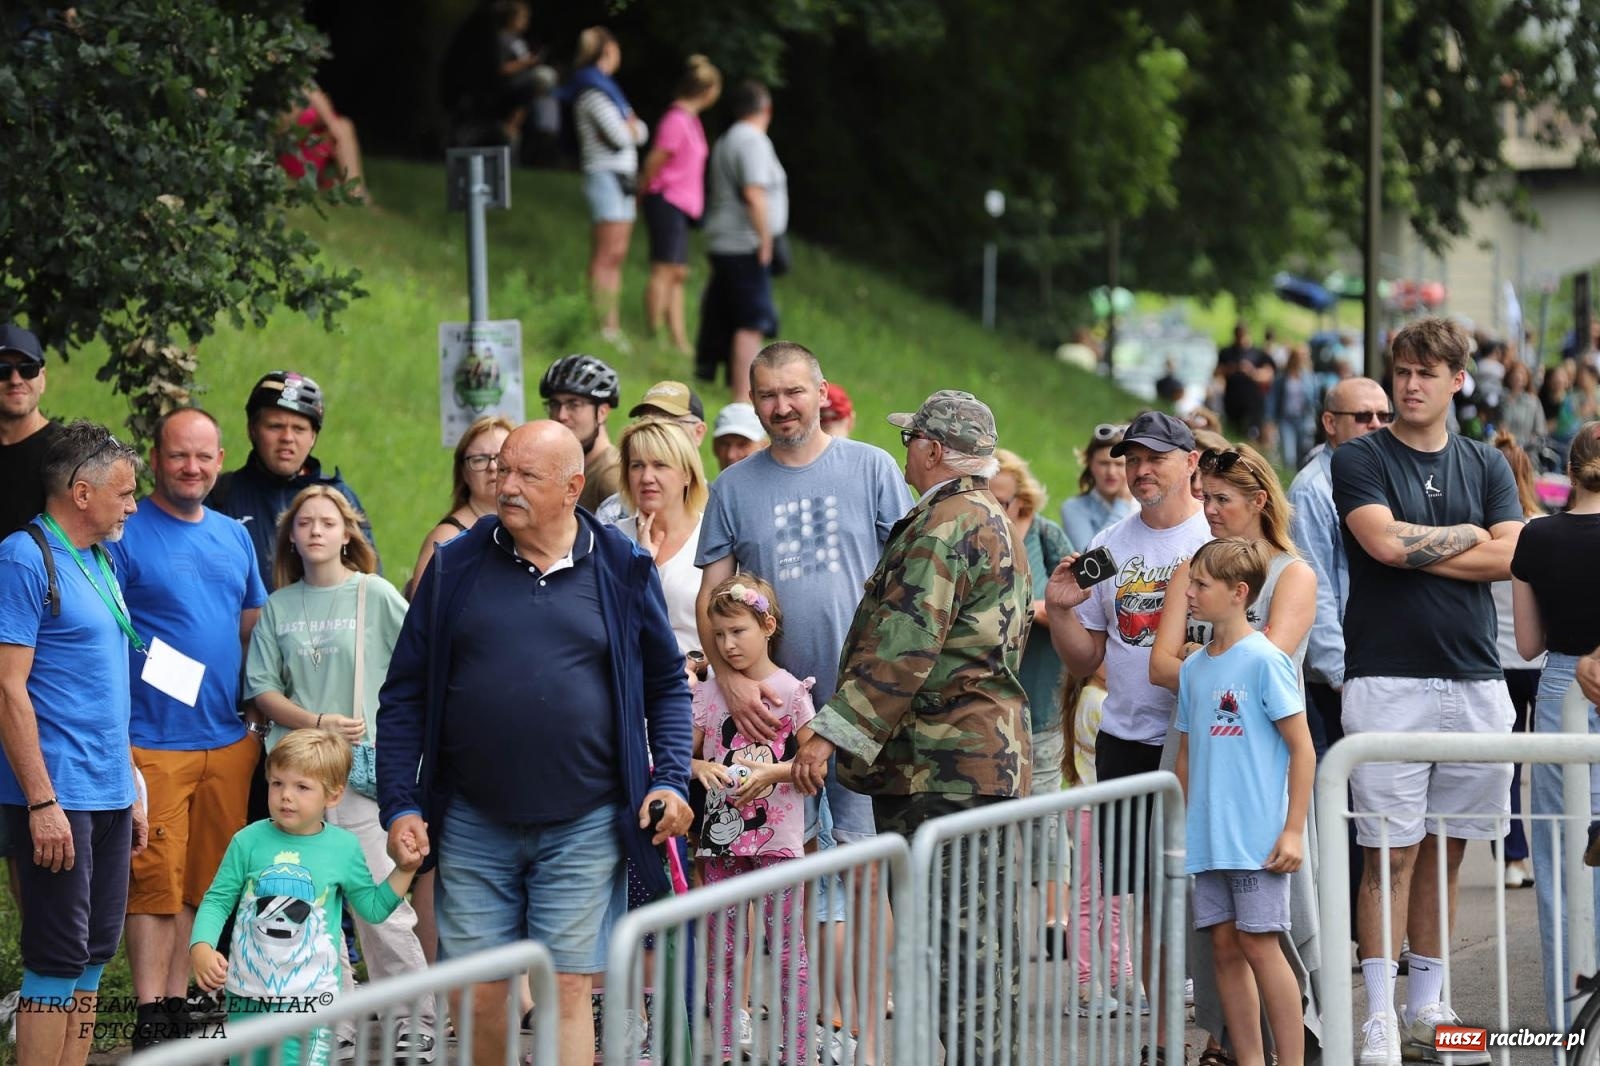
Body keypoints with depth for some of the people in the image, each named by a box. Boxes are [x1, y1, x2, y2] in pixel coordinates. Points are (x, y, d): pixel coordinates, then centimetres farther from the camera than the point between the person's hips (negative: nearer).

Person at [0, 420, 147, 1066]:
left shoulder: (100, 562, 16)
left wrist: (131, 794, 19)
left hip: (109, 795, 9)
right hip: (57, 798, -9)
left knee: (95, 953, 10)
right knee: (59, 958, -8)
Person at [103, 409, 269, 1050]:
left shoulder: (234, 536, 14)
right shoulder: (124, 534, -6)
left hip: (230, 740, 6)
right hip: (152, 741, -6)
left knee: (204, 882, 9)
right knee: (156, 882, -6)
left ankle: (180, 1001, 18)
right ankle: (151, 1022, -2)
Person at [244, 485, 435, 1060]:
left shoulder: (376, 596, 0)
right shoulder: (278, 608, 9)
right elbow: (262, 690, 6)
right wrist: (318, 723, -9)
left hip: (363, 771, -3)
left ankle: (417, 1026, 1)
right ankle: (332, 1027, 11)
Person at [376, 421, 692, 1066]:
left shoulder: (622, 571, 3)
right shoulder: (457, 566, 4)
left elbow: (667, 685, 12)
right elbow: (404, 695, 7)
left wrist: (670, 780, -3)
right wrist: (400, 805, -1)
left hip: (581, 828, -1)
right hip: (471, 826, 1)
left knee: (567, 991, -4)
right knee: (478, 995, 3)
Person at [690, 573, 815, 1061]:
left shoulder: (791, 690, -3)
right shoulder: (708, 693, 8)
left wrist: (772, 772, -17)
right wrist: (700, 767, -12)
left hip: (776, 837, -4)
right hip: (721, 837, 4)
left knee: (787, 948, -2)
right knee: (721, 951, 7)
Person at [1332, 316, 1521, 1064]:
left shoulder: (1486, 466, 13)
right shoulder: (1361, 459, 3)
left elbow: (1511, 556, -1)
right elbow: (1384, 540, -14)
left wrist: (1417, 550, -6)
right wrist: (1467, 537, -1)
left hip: (1474, 680, 4)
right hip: (1388, 680, -4)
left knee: (1445, 848, 8)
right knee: (1392, 851, -5)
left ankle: (1426, 1004, 17)